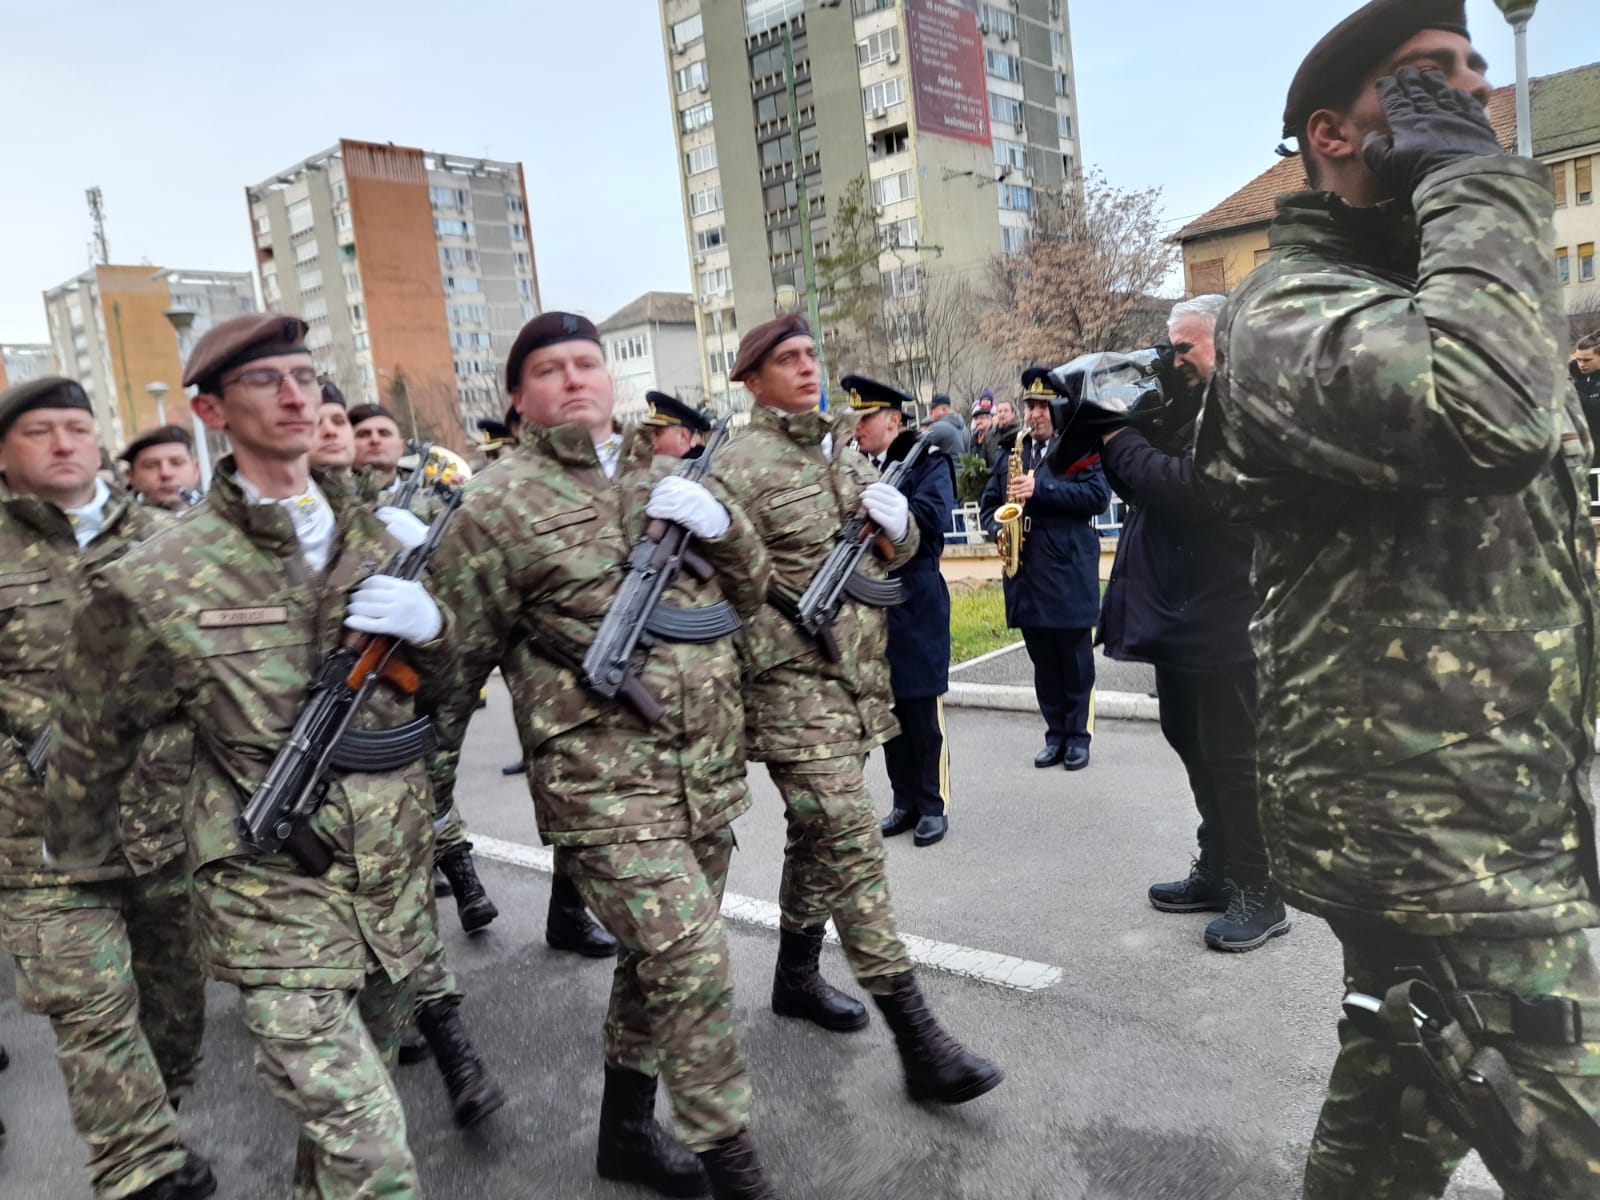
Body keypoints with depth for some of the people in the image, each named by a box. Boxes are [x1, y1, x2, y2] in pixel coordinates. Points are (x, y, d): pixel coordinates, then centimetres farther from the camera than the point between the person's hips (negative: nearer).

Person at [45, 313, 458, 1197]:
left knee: (367, 1075, 25)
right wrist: (80, 851, 17)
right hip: (278, 914, -5)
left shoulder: (376, 543, 2)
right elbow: (90, 736, 3)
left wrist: (430, 627, -11)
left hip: (397, 889, 5)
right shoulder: (160, 584, -13)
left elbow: (438, 691, 10)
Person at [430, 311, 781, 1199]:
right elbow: (458, 651, -1)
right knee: (692, 961, -11)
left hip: (707, 776, 6)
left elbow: (750, 591, 15)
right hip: (602, 785, -6)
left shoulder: (663, 476, 13)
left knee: (660, 960, 17)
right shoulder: (499, 503, -5)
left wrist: (722, 523, -4)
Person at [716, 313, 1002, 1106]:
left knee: (819, 836, 18)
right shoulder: (742, 468, -9)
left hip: (854, 676, 8)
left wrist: (895, 519, 0)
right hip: (793, 684, -8)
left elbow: (901, 549, 20)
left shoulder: (842, 454, 16)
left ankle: (796, 975, 35)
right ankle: (917, 1039, -7)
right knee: (851, 842, -10)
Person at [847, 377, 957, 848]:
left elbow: (932, 514, -22)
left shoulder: (927, 460, -5)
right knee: (887, 709, 12)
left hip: (914, 603, -5)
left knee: (923, 711, 2)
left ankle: (933, 805, 15)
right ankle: (905, 802, 24)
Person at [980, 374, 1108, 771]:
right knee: (1043, 663, 11)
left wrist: (1040, 489, -21)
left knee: (1075, 660, 3)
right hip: (1027, 574, 5)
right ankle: (1056, 734, 20)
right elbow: (989, 502, 18)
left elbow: (1098, 495, -14)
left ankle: (1078, 735, 14)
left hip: (1070, 573, -5)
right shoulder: (1011, 452, 14)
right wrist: (998, 529, -4)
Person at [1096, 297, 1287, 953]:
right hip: (1178, 613, 10)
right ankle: (1218, 869, 32)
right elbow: (1140, 485, 14)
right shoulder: (1187, 403, 15)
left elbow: (1193, 486, -27)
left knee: (1232, 754, 0)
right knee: (1194, 744, 18)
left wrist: (1122, 442, -15)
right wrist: (1115, 436, -3)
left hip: (1220, 618, -10)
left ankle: (1258, 893, 14)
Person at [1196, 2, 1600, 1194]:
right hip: (1437, 837, -9)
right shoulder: (1290, 313, -13)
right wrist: (1473, 177, -20)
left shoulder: (1438, 291, 17)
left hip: (1493, 824, 9)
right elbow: (1491, 415, -35)